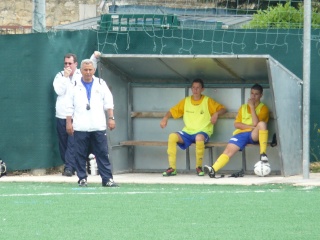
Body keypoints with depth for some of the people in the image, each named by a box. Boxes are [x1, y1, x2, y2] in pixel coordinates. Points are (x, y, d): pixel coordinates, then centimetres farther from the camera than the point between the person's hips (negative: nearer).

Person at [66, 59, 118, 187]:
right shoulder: (74, 86, 7)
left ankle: (107, 179, -2)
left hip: (98, 127, 1)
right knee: (80, 155, 0)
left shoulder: (101, 84, 10)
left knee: (102, 153, -2)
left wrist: (111, 118, 0)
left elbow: (108, 103, 10)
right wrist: (69, 122, -1)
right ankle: (82, 179, 8)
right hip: (80, 127, -1)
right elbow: (69, 107, 6)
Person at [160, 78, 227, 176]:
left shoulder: (207, 101, 5)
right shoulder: (186, 101, 13)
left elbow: (223, 109, 7)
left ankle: (199, 167, -21)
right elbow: (173, 111, 15)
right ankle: (172, 168, -21)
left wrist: (216, 114, -14)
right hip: (187, 132, 3)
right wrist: (165, 118, -5)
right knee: (172, 136, -26)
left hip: (202, 132, -3)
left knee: (199, 137, -40)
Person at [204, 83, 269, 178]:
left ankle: (263, 155, -34)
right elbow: (236, 124, 9)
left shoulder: (263, 108, 9)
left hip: (254, 135, -3)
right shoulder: (243, 107, 22)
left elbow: (256, 123, -9)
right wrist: (251, 126, -6)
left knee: (262, 124, -36)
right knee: (228, 150, -25)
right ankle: (213, 169, -44)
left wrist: (252, 106, -7)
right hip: (241, 134, 3)